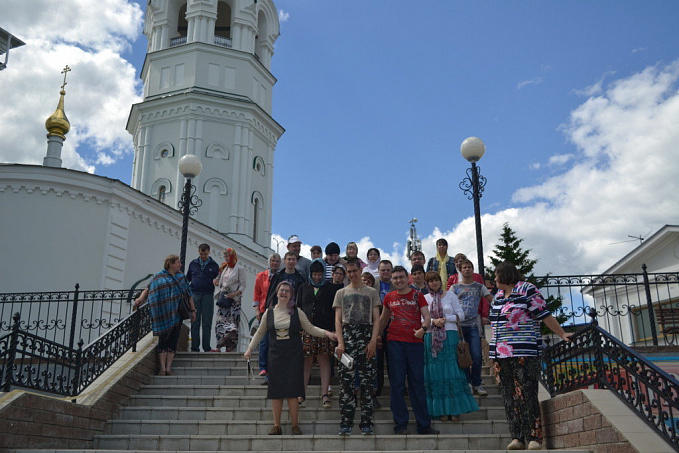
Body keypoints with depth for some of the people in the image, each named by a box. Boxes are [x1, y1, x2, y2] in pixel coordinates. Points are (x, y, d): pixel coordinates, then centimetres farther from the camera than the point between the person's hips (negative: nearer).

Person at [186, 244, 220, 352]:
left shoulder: (214, 265, 8)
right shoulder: (193, 264, 13)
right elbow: (188, 278, 23)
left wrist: (215, 281, -8)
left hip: (208, 295, -1)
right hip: (195, 295, 2)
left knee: (207, 323, -1)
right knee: (195, 323, 2)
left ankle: (207, 347, 4)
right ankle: (195, 347, 6)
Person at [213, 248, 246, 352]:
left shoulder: (239, 269, -2)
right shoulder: (224, 268, 17)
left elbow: (243, 285, -6)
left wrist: (235, 294, -20)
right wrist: (217, 282, 4)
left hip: (234, 299, -6)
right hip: (223, 298, 6)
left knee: (232, 321, -7)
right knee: (220, 320, -2)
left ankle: (230, 347, -5)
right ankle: (219, 347, -3)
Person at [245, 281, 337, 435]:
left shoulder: (297, 312, 3)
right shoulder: (269, 313, 6)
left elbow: (310, 328, 4)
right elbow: (260, 333, 14)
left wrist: (326, 333, -10)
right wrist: (249, 348, 10)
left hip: (294, 356, -1)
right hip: (276, 356, 1)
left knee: (292, 390, -3)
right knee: (276, 391, 2)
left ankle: (295, 425, 7)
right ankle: (277, 425, 12)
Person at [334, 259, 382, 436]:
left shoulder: (372, 292, 14)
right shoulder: (341, 293, 16)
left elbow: (376, 319, 7)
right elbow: (338, 319, 8)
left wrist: (373, 341, -7)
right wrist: (340, 342, -5)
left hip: (367, 336, 0)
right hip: (347, 336, 0)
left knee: (367, 382, -2)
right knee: (346, 381, -4)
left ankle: (366, 424, 2)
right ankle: (346, 424, 0)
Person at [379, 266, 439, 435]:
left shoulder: (417, 295, 6)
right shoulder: (389, 297, 10)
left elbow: (427, 317, -2)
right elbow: (383, 319, 22)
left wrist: (423, 329, -21)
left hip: (415, 342, -1)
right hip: (395, 343, 1)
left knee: (417, 384, 3)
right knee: (397, 384, 1)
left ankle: (424, 425, 10)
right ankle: (400, 425, 8)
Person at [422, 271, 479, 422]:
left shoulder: (450, 295, 8)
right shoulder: (424, 298, 11)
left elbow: (461, 315, 4)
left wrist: (445, 319, -10)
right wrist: (433, 321, -10)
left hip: (450, 337, -1)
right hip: (431, 338, 1)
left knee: (452, 371, -5)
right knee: (436, 373, 0)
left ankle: (455, 410, 0)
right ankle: (441, 410, 6)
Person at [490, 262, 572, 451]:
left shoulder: (527, 290, -3)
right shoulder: (498, 296, 19)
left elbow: (545, 315, -5)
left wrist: (562, 334, -8)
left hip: (524, 354, -7)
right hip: (501, 355, 7)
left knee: (527, 395, -8)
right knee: (509, 397, 3)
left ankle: (534, 438, -4)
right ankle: (517, 437, 6)